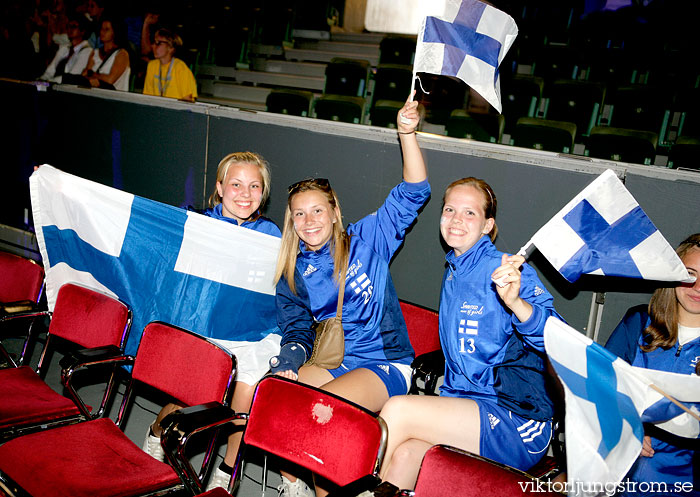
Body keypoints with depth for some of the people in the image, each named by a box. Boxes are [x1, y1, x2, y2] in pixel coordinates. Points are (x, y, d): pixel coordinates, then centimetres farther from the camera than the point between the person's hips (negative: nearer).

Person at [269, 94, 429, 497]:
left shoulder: (366, 240, -1)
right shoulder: (294, 274, 11)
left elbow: (413, 194, -9)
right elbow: (297, 331, 11)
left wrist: (407, 134, -23)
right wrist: (288, 363, -13)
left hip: (387, 364, -4)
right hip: (333, 359, 5)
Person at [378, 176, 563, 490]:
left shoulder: (505, 269, -9)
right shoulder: (452, 273, 15)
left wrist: (515, 302, -40)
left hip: (518, 421, -6)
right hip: (464, 404, 6)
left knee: (397, 409, -23)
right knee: (404, 455, -24)